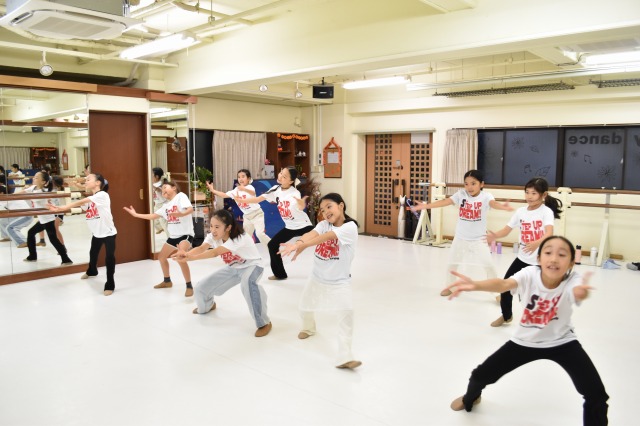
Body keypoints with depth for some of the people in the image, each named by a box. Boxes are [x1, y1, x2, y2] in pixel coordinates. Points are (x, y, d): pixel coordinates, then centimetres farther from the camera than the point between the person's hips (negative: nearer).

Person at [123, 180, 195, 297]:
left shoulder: (180, 196, -10)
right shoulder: (166, 205, 14)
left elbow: (190, 209, -26)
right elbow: (153, 216, 19)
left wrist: (181, 214, -45)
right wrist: (136, 214, 18)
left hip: (185, 234, -10)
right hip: (173, 236, 10)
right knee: (161, 256, 19)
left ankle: (189, 286, -16)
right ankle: (167, 281, 38)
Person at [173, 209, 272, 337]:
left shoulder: (239, 238, -35)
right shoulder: (213, 236, -14)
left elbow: (215, 253, -46)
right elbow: (201, 248, -33)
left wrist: (192, 258, -58)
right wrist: (185, 253, -54)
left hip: (252, 265, -7)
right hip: (233, 267, 7)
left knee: (247, 283, -42)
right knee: (202, 286, 2)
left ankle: (264, 322, -28)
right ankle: (207, 306, 41)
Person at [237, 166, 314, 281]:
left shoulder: (295, 193, -23)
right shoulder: (276, 189, -6)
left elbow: (301, 208, -42)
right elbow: (258, 199, 0)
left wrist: (301, 204, -65)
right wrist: (241, 200, -8)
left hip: (303, 226, -6)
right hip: (289, 227, 6)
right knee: (272, 245, 5)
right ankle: (280, 274, 20)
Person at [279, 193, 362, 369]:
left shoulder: (350, 227, -20)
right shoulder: (324, 224, -4)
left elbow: (326, 237, -35)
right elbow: (311, 234, -27)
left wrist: (301, 245, -47)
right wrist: (299, 243, -49)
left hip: (339, 281, -5)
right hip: (317, 278, 5)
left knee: (346, 311, -26)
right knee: (305, 308, 21)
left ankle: (345, 357, -18)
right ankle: (309, 328, 56)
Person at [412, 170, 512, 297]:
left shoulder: (486, 196, -14)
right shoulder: (461, 194, -7)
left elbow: (493, 204, -34)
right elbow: (445, 202, -14)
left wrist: (502, 206, -59)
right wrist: (424, 205, -25)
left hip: (479, 239, -3)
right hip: (460, 238, 3)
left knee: (489, 266, -4)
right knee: (452, 264, 14)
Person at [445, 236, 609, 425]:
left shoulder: (573, 280, -27)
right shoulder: (530, 274, -25)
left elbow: (577, 291, -52)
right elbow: (504, 284, -45)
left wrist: (581, 292, -78)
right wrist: (475, 285, -66)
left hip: (562, 342, -1)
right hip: (525, 341, 1)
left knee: (597, 396, -14)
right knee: (481, 374, 4)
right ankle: (470, 398, 41)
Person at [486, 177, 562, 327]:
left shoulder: (546, 211, -15)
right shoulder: (521, 211, 1)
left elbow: (549, 234, -30)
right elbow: (507, 229, 0)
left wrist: (536, 243, -50)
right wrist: (495, 236, -22)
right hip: (523, 257, 5)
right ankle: (506, 315, 32)